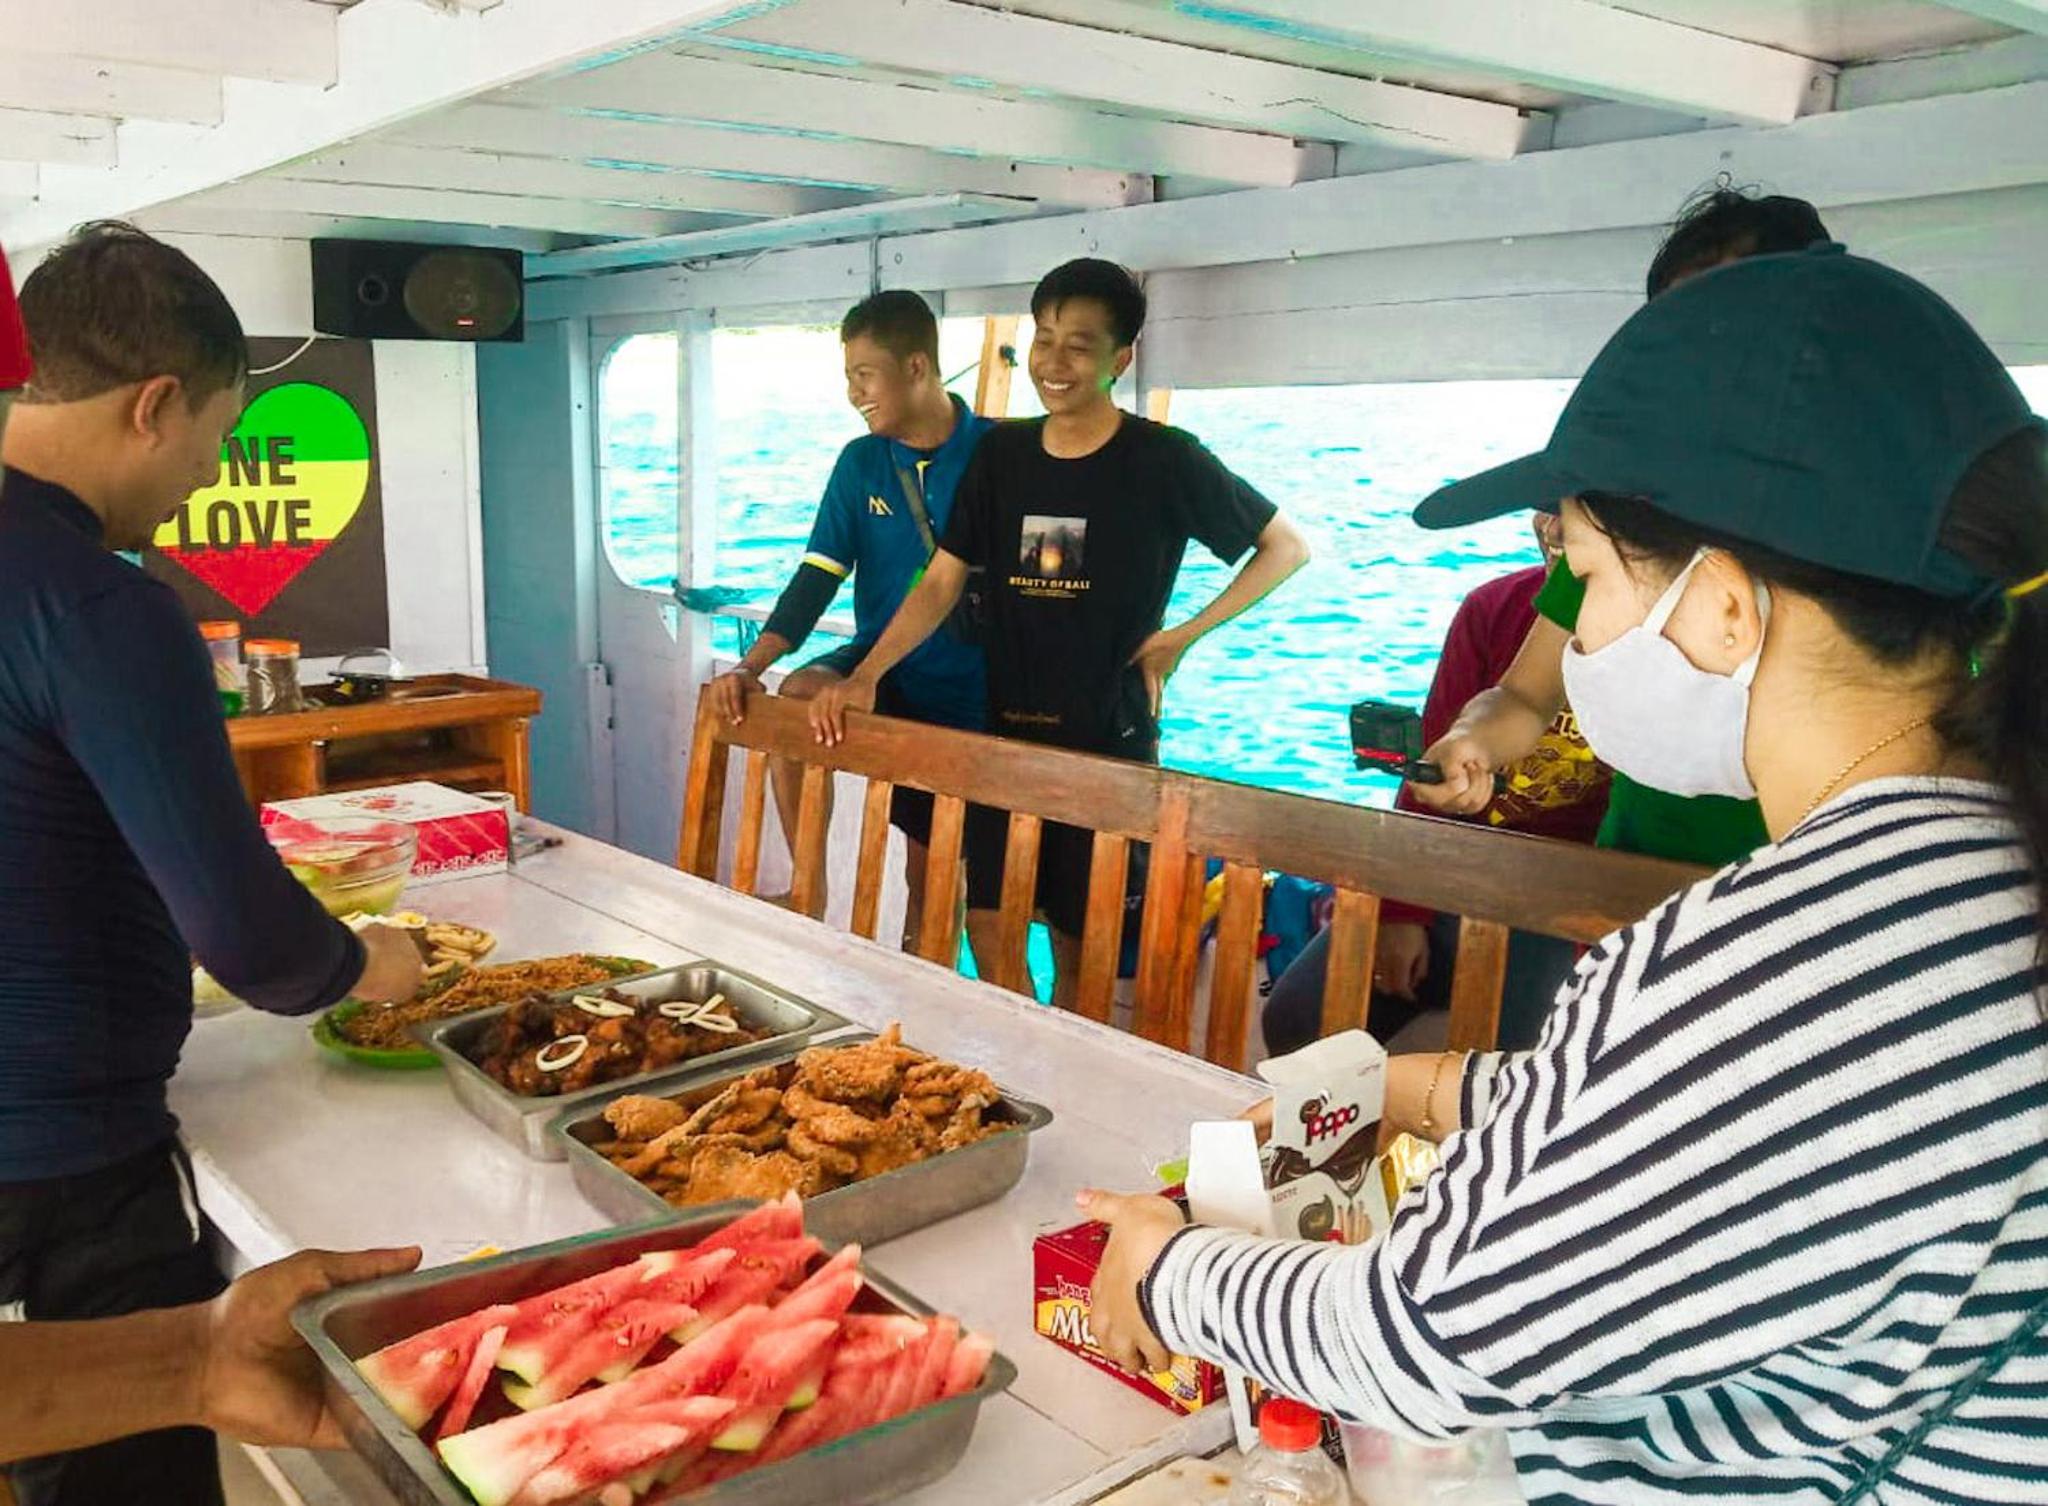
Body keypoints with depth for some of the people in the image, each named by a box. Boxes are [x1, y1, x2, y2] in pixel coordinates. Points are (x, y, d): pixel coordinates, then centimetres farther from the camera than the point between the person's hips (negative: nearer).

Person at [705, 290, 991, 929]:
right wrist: (748, 667, -16)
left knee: (935, 865, 0)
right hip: (881, 661, 3)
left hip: (971, 691, -3)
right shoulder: (861, 462, 2)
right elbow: (816, 579, -2)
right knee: (796, 696, -27)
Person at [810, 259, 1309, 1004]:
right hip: (1007, 732, 4)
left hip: (1110, 741, -4)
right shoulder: (1001, 453, 5)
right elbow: (941, 583, 5)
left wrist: (1185, 634, -8)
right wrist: (864, 676, -7)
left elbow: (1286, 547, 0)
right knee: (987, 926, 3)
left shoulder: (1164, 460, -7)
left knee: (1079, 944, 6)